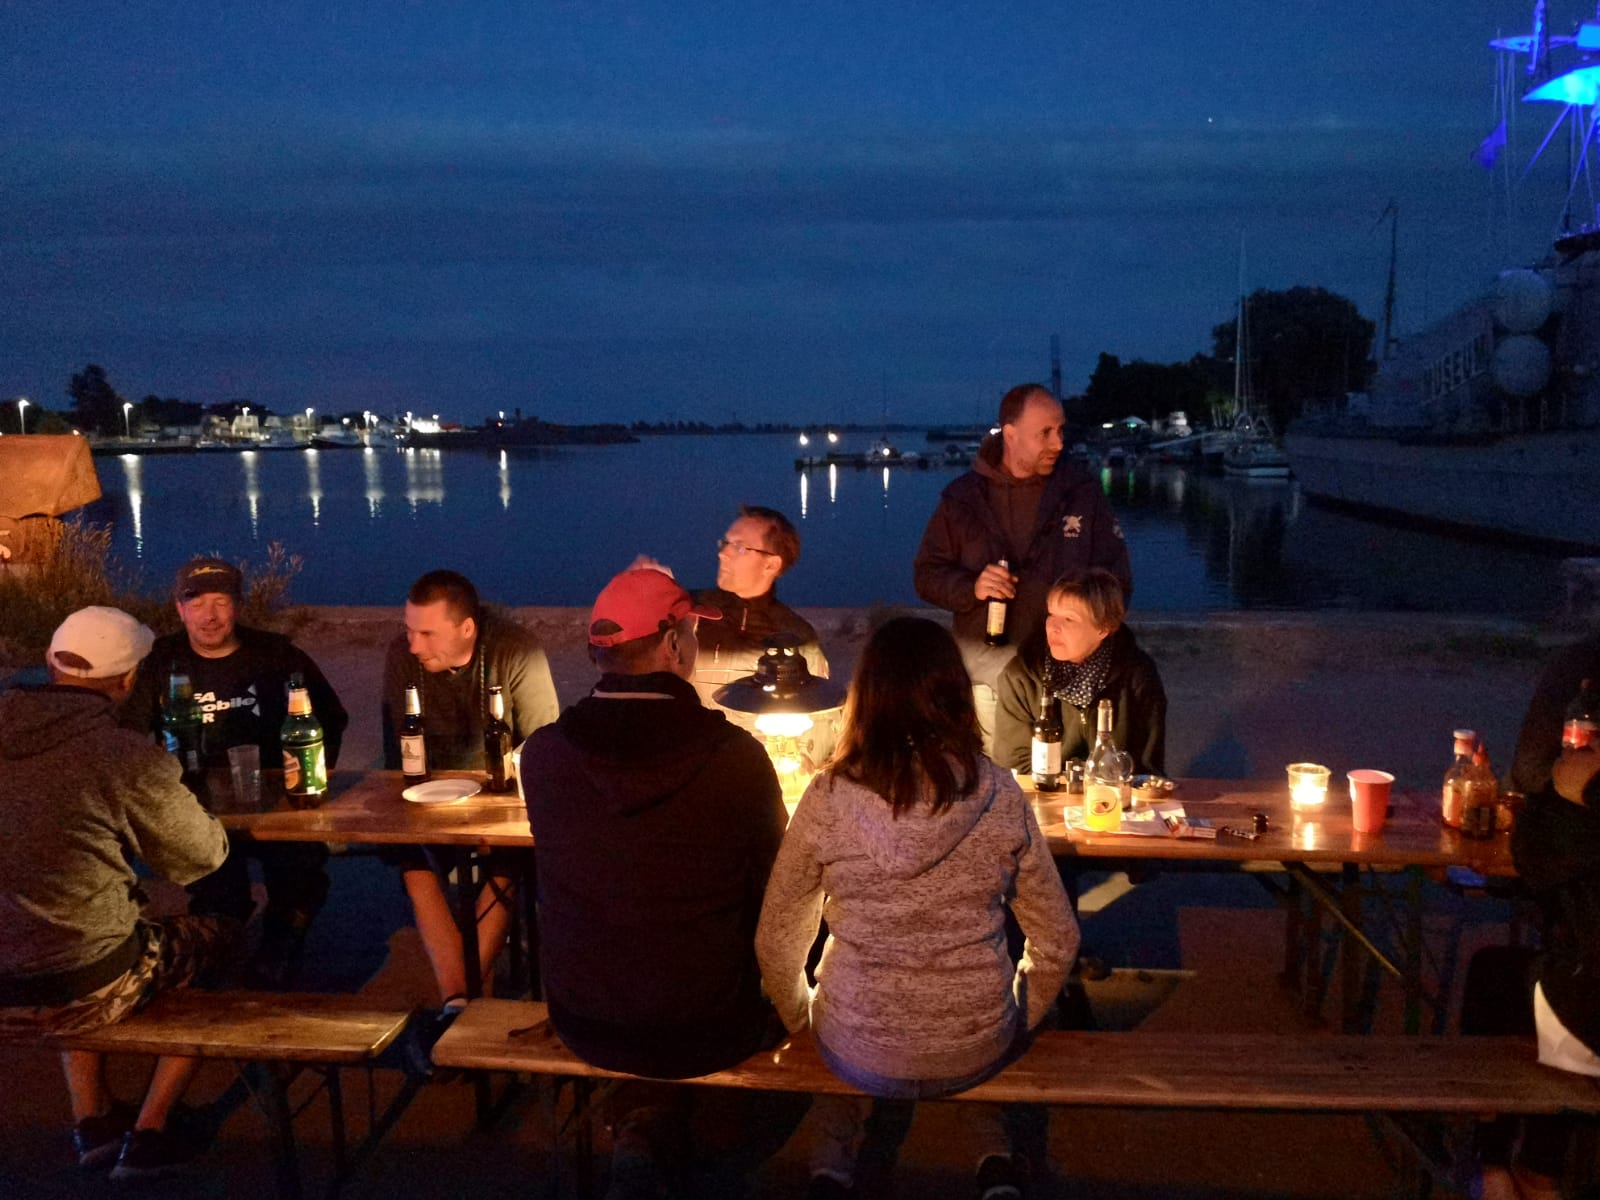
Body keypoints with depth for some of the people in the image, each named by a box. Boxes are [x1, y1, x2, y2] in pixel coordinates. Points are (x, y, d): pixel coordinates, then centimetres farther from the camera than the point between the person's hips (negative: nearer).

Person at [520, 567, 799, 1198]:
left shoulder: (542, 753, -15)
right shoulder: (736, 754, -22)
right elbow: (772, 894, -7)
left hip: (583, 1025, 3)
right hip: (708, 1032, -2)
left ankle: (647, 1127, 23)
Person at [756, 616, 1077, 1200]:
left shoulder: (828, 800, -18)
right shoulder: (999, 795, -14)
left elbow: (776, 944, -8)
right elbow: (1057, 940, -4)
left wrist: (800, 1017, 13)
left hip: (858, 1056, -1)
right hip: (978, 1053, 1)